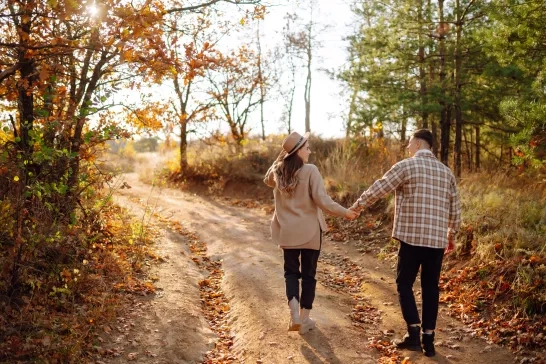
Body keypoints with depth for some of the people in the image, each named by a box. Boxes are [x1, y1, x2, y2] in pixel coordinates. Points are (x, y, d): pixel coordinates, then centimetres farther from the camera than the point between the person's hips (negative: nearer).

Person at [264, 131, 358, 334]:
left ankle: (294, 315, 0)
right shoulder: (310, 171, -16)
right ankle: (304, 319, 18)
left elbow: (268, 181, 24)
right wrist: (345, 212, -5)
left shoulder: (278, 171, -1)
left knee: (291, 271, 16)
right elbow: (323, 201, -19)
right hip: (310, 231, -3)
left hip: (287, 231, 4)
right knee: (308, 274, 10)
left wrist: (281, 157, 15)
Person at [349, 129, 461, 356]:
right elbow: (455, 208, 16)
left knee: (404, 284, 8)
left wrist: (357, 206, 10)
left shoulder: (406, 166, -5)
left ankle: (413, 333, 1)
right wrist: (451, 233, 28)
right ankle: (428, 339, 14)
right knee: (431, 288, 10)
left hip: (412, 237, -5)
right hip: (438, 239, 5)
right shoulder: (446, 171, 12)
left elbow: (379, 189, -3)